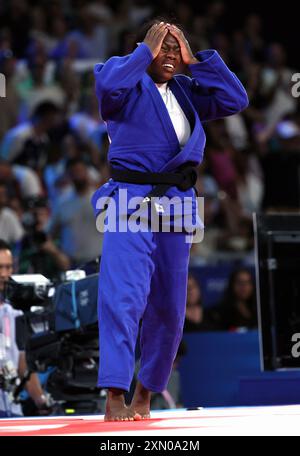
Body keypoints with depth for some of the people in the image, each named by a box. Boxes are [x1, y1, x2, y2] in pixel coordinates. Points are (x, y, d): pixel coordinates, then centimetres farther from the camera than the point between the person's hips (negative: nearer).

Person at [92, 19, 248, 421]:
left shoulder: (187, 91, 16)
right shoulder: (128, 82, 0)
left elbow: (236, 100, 7)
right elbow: (108, 86, -24)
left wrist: (197, 60, 4)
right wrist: (146, 52, -13)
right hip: (131, 202, -6)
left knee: (168, 306, 10)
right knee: (123, 296, -20)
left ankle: (145, 395, 25)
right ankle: (114, 398, -26)